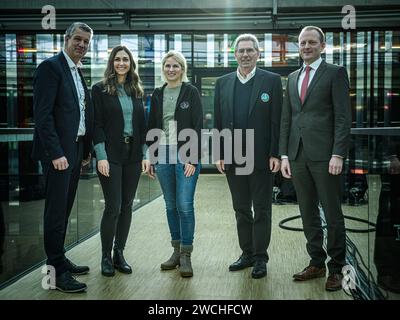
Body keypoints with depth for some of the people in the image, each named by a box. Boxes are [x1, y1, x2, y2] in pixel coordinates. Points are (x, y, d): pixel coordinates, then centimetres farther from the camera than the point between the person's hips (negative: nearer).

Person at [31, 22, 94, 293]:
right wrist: (56, 153, -20)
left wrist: (86, 149, 12)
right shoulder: (51, 67, -9)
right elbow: (43, 114, -16)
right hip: (58, 151, -8)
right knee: (57, 210, -3)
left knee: (64, 208, 14)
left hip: (76, 149, 8)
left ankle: (59, 259, 25)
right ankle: (57, 271, 4)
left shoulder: (78, 72, 17)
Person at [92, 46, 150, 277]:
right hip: (111, 155, -4)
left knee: (127, 206, 7)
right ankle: (106, 257, 11)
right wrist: (101, 156, -13)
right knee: (113, 207, -6)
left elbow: (142, 125, 11)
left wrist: (146, 154, 4)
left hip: (133, 155, 5)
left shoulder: (136, 91, 12)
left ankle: (119, 254, 19)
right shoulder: (101, 89, 0)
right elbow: (97, 125, -5)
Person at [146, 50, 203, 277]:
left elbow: (198, 126, -6)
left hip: (185, 155, -4)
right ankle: (177, 250, 20)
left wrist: (193, 158, -13)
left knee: (185, 205, -7)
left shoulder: (191, 92, -1)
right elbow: (152, 127, 14)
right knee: (171, 205, 9)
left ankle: (186, 255, 4)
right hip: (163, 155, 5)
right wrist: (151, 158, 9)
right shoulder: (157, 94, 12)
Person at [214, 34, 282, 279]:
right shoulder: (223, 83, 9)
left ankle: (260, 257, 16)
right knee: (241, 210, 13)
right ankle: (247, 253, 25)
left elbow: (277, 121, -5)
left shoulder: (272, 80, -1)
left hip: (261, 157, -4)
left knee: (262, 210, 5)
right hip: (233, 158, 4)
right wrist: (219, 154, 3)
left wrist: (275, 155, -11)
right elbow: (218, 122, 9)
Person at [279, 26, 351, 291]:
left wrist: (338, 155, -15)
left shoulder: (335, 73, 0)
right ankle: (317, 264, 22)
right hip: (298, 156, 5)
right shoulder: (293, 78, 17)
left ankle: (336, 269, 14)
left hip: (324, 155, -5)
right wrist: (284, 154, 8)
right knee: (308, 214, 11)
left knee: (333, 214, 2)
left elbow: (343, 117, -7)